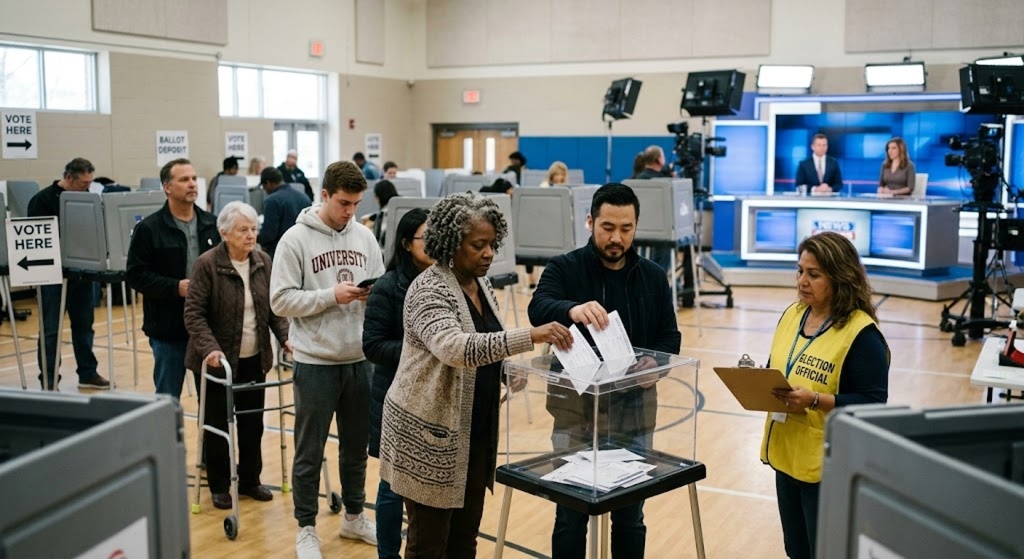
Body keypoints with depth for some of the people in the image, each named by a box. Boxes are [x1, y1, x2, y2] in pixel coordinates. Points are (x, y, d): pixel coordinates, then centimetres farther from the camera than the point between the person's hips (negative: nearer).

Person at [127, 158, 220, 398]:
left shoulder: (212, 224, 6)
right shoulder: (149, 228, -5)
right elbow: (137, 275, -8)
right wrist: (175, 287, -19)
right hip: (168, 327, -3)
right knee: (168, 396, 8)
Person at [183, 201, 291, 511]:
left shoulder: (263, 262, 3)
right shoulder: (207, 264, -13)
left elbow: (274, 307, 9)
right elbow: (194, 313, -14)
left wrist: (285, 337, -4)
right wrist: (209, 347, -26)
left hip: (254, 359, 4)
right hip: (218, 360, -4)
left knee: (253, 422, 11)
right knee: (218, 424, 7)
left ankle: (250, 480, 27)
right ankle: (219, 486, 22)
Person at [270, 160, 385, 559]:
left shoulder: (365, 236, 5)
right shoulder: (295, 239, -9)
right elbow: (281, 301, -12)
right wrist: (332, 295, -21)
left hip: (360, 360, 4)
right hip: (315, 363, -4)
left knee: (357, 446, 17)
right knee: (310, 452, 8)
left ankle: (354, 517, 34)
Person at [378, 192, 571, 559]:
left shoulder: (480, 283, 7)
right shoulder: (429, 290, -19)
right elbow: (455, 348, -37)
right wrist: (530, 336, -43)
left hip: (476, 432, 8)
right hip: (430, 434, -8)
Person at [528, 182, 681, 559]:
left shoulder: (653, 277, 6)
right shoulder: (564, 269, -6)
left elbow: (670, 338, 8)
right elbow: (538, 310, -25)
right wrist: (573, 310, -47)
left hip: (635, 407, 3)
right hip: (576, 405, -2)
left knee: (630, 514, 14)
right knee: (571, 514, 8)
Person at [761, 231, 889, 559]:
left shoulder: (861, 333, -17)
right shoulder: (792, 315, 5)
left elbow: (873, 404, -18)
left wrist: (816, 400, -29)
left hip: (829, 466, -7)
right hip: (787, 456, 7)